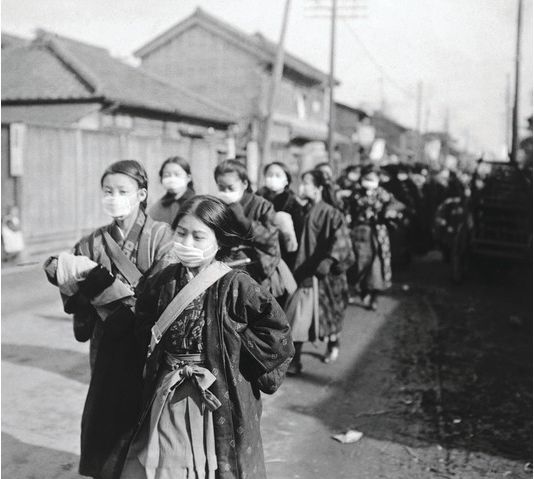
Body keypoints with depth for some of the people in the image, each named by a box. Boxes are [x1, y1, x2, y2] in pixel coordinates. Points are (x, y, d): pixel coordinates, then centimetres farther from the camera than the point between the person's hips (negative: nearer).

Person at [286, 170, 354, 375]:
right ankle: (294, 360, 14)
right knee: (297, 317, 4)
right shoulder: (304, 212, 6)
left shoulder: (330, 213, -13)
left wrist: (329, 260, -34)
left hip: (323, 272, -5)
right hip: (304, 271, 5)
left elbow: (340, 240, -24)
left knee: (328, 311, 9)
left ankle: (333, 343, 29)